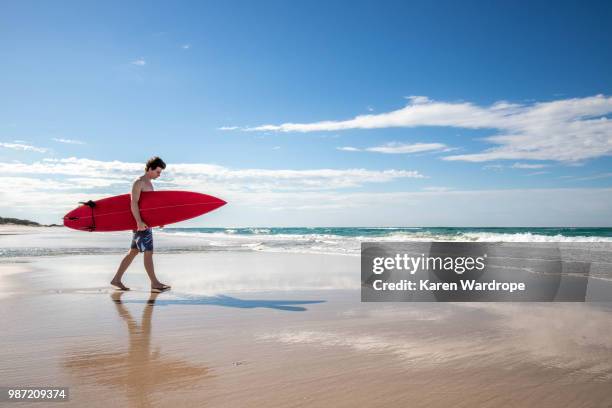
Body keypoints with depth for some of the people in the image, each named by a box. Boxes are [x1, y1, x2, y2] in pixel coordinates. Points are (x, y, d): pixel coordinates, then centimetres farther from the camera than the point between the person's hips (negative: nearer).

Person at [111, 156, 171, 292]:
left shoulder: (148, 183, 18)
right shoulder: (138, 183, -11)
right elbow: (133, 203, -21)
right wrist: (139, 221, -29)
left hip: (145, 222, 9)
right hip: (140, 223, -9)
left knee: (133, 252, 12)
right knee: (148, 252, -7)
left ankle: (116, 279, 18)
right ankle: (154, 283, -2)